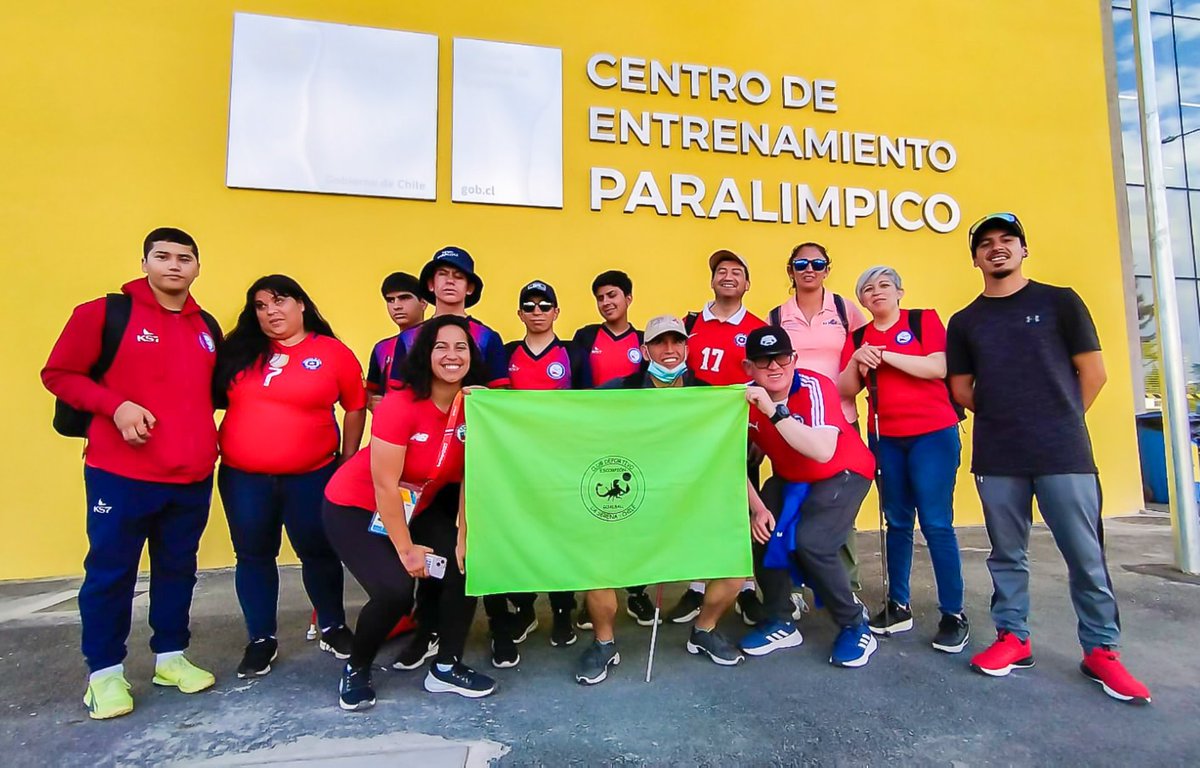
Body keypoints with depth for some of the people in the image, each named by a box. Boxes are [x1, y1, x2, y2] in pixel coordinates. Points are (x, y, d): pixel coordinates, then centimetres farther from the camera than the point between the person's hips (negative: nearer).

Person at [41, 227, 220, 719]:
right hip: (120, 474, -4)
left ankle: (170, 656, 28)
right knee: (110, 572, 7)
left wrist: (210, 437, 9)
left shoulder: (207, 327, 10)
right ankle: (104, 671, 22)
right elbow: (57, 374, -4)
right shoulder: (106, 313, -4)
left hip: (193, 478, 5)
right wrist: (115, 405, -18)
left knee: (178, 569, 13)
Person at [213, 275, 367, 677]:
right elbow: (216, 399, 12)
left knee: (318, 552, 9)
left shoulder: (334, 353, -4)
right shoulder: (240, 351, 4)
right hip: (242, 477, 3)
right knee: (253, 556, 12)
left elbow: (356, 408, 2)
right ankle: (261, 640, 29)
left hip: (311, 476, -2)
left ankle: (333, 628, 28)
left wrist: (347, 462, 3)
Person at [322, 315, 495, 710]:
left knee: (464, 566, -7)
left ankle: (446, 668, 14)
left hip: (417, 506, 6)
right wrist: (405, 549, -17)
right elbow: (384, 485, -25)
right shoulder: (399, 406, -28)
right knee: (395, 590, -21)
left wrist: (463, 537, -10)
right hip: (354, 507, -6)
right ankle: (355, 671, 11)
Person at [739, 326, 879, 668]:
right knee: (761, 535, -10)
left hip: (843, 473, -5)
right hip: (788, 478, 5)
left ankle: (855, 627, 4)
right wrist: (757, 508, -14)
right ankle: (781, 623, 15)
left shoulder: (815, 387, -29)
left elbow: (823, 452, -43)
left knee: (810, 543, -23)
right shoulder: (745, 399, -15)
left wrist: (775, 411, -48)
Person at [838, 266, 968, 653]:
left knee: (936, 523, -5)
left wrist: (884, 355, -16)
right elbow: (846, 390, 2)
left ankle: (953, 614, 6)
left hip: (933, 434, -4)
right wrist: (856, 360, -14)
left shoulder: (924, 319, -1)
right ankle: (898, 605, 18)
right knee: (897, 523, 10)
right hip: (885, 439, 4)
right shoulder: (857, 336, 9)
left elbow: (937, 367, -15)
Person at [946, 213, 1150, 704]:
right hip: (996, 459, 2)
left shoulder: (1059, 302, 5)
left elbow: (1093, 372, 5)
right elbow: (961, 389, 14)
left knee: (1085, 555, 2)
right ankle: (1012, 638, 22)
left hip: (1064, 453, -2)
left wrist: (1061, 421, 6)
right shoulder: (965, 322, 10)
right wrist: (1005, 418, 9)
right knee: (1007, 553, 10)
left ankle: (1101, 650, 18)